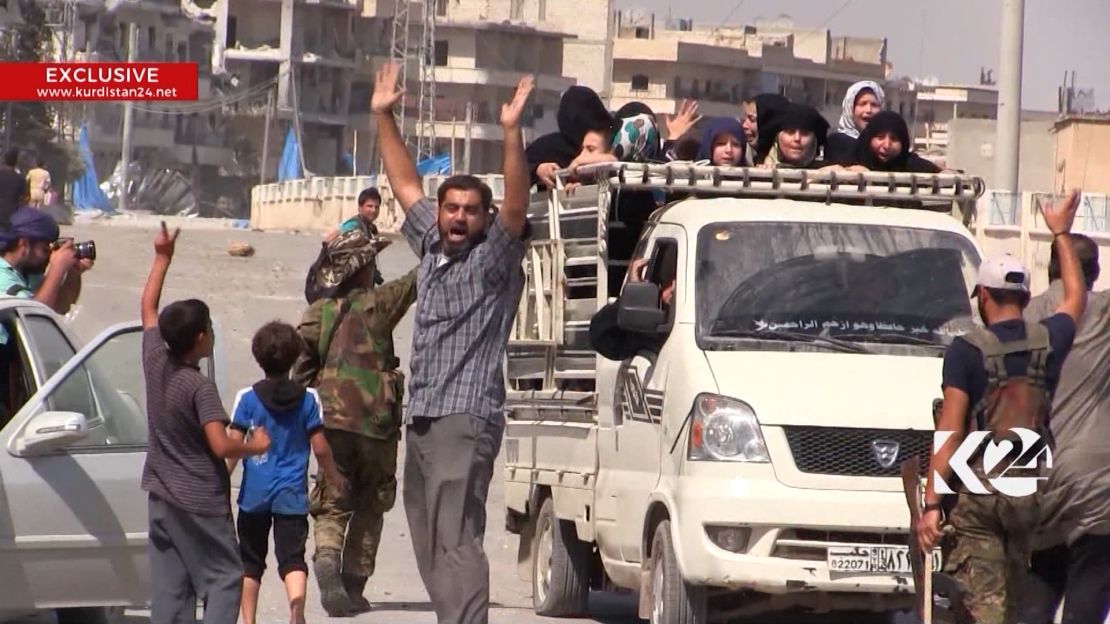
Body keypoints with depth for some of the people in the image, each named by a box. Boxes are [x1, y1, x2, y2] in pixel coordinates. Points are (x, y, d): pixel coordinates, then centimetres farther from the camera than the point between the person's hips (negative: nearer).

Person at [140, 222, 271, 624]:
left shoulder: (155, 361, 1)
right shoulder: (199, 387, -17)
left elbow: (148, 307, 17)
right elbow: (221, 445, -24)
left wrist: (162, 257, 21)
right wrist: (255, 446, -5)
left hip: (162, 498, 7)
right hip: (200, 501, -7)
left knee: (169, 586, 6)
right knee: (224, 577, -1)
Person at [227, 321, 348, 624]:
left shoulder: (247, 398, -3)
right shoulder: (307, 399, -1)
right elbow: (320, 447, 1)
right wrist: (334, 476, 18)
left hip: (255, 493, 0)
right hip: (292, 494, 0)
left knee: (250, 560, 14)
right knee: (292, 557, -6)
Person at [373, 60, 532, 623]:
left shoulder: (494, 258, -1)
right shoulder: (431, 248, 18)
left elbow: (516, 207, -17)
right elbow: (406, 185, 28)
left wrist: (512, 133, -25)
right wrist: (383, 119, 27)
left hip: (465, 418, -8)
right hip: (420, 418, 8)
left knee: (455, 539, -18)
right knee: (428, 541, 7)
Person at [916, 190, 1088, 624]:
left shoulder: (967, 350, -8)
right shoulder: (1048, 342, 5)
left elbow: (950, 433, -12)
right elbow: (1076, 298, 29)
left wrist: (931, 503, -12)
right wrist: (1061, 234, 40)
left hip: (976, 490, -4)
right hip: (1030, 491, 4)